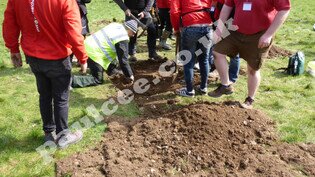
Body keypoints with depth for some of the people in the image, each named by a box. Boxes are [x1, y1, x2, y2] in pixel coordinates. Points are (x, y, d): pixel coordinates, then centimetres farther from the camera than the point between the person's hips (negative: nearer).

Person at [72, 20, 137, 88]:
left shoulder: (116, 25, 11)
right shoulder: (123, 39, -14)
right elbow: (123, 59, -11)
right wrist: (129, 75, 2)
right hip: (93, 53, -10)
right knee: (98, 80, 0)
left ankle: (112, 70, 37)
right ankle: (71, 80, -12)